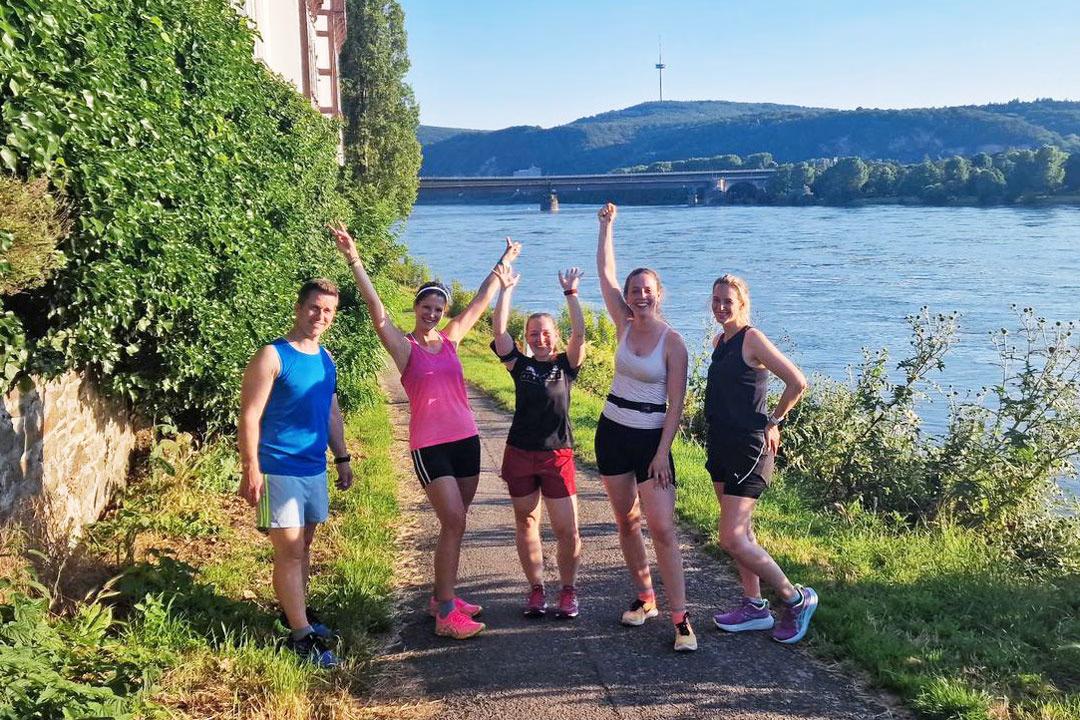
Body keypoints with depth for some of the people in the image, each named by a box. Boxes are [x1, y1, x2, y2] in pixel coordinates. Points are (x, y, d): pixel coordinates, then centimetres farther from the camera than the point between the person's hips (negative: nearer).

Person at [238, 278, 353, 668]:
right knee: (289, 549, -5)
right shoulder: (272, 357, -12)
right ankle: (302, 634, 0)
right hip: (278, 470, -7)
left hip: (315, 469, 7)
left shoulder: (325, 358, 10)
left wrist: (342, 458, 19)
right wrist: (251, 470, -19)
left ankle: (298, 611, 30)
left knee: (304, 544, 16)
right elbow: (249, 417, -14)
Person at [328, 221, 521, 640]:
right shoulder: (404, 347, -4)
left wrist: (503, 265, 26)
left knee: (456, 523, 11)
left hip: (466, 439, 6)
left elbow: (480, 303, 18)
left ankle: (442, 596, 26)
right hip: (429, 446, -6)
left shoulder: (450, 339, 9)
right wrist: (354, 261, -26)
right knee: (454, 523, -12)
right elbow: (377, 311, -17)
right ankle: (446, 615, -7)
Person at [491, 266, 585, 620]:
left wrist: (571, 293, -15)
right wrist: (506, 288, -8)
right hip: (520, 455, 2)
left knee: (568, 531, -5)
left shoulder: (566, 365, 3)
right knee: (526, 525, 11)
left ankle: (568, 589, 16)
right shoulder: (521, 365, 4)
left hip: (557, 456, -2)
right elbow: (499, 330, -6)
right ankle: (536, 589, 25)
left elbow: (579, 334, -12)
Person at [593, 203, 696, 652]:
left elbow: (676, 404, -10)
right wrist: (607, 225, 3)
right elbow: (605, 271, 2)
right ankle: (645, 598, 28)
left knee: (662, 528, -11)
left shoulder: (672, 342, -10)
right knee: (626, 521, 13)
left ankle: (680, 618, -7)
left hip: (651, 439, -5)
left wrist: (662, 453, -15)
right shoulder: (624, 324, 2)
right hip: (612, 433, 5)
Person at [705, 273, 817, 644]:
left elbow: (797, 382, -18)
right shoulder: (720, 341, 11)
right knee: (740, 531, 14)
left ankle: (796, 599, 5)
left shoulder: (752, 339, -14)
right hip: (721, 445, 9)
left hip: (748, 449, -9)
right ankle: (755, 607, 25)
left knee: (732, 538, -10)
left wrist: (772, 422, -8)